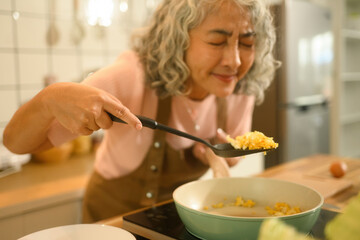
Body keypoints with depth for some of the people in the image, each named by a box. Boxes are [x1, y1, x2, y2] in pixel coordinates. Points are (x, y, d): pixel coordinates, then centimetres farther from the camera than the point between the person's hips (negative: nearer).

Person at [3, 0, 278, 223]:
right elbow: (16, 142, -26)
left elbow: (231, 155, 2)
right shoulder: (130, 79, -30)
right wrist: (52, 97, -48)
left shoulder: (241, 90, -17)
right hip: (116, 213, -3)